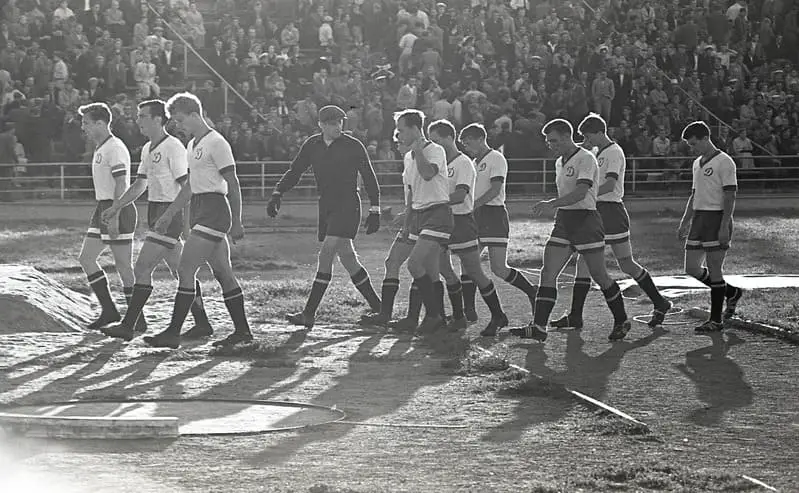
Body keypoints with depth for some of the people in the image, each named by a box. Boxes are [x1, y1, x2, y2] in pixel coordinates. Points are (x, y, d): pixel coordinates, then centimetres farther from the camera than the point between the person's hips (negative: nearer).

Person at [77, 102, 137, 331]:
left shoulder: (115, 148, -14)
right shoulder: (100, 149, 17)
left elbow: (121, 185, -21)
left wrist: (114, 217, -26)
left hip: (118, 210, -10)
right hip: (103, 209, 10)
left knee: (123, 264, -6)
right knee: (86, 257, 7)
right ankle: (109, 310, 11)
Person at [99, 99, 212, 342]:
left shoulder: (173, 147, -12)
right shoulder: (148, 149, 16)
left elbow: (185, 187, -15)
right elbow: (139, 185, 24)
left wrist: (186, 223, -19)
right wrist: (115, 207, 19)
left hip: (170, 213, -9)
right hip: (155, 212, 9)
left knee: (142, 269, -10)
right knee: (181, 271, 10)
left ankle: (129, 326, -8)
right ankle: (202, 324, 14)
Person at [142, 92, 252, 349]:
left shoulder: (216, 143, -12)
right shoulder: (193, 145, 16)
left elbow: (233, 184, -13)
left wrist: (236, 222, -15)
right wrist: (169, 215, 24)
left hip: (215, 210, -9)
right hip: (200, 212, 9)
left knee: (185, 270, -12)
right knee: (223, 273, 10)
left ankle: (173, 333, -12)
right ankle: (242, 330, 15)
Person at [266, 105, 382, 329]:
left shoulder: (353, 146, -6)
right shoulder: (312, 145, 6)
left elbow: (369, 178, 0)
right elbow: (294, 172, 13)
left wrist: (375, 211, -3)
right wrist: (277, 194, -1)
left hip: (348, 206, -6)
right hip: (326, 207, 6)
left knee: (326, 255, -15)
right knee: (347, 258, 8)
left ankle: (309, 314, -17)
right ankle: (376, 307, 21)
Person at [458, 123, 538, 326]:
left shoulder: (496, 159, -8)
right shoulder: (475, 163, 18)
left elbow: (495, 190, -19)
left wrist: (471, 205, -24)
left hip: (494, 215, -8)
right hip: (477, 217, 8)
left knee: (499, 269, -11)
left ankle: (533, 293, 8)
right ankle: (469, 311, 3)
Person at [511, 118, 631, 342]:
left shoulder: (586, 159, -12)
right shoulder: (560, 162, 14)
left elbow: (580, 193, -26)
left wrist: (552, 204, -36)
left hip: (586, 219, -8)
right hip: (563, 221, 8)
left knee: (599, 275, 2)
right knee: (547, 273, -5)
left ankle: (621, 322, 20)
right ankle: (539, 327, -9)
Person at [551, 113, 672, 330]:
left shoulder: (614, 152, -12)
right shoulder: (596, 153, 16)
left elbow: (609, 184, -24)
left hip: (611, 211, -9)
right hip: (596, 212, 9)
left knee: (626, 265, -2)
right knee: (583, 262, 1)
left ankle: (660, 304, 14)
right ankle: (575, 316, 0)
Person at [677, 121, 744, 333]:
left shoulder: (724, 162, -9)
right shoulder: (697, 164, 16)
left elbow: (730, 196, -14)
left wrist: (724, 226, -20)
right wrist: (685, 222, 19)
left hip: (717, 218, -8)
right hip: (699, 218, 8)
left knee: (713, 269, -6)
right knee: (691, 269, 6)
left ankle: (716, 320, 1)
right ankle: (732, 293, 24)